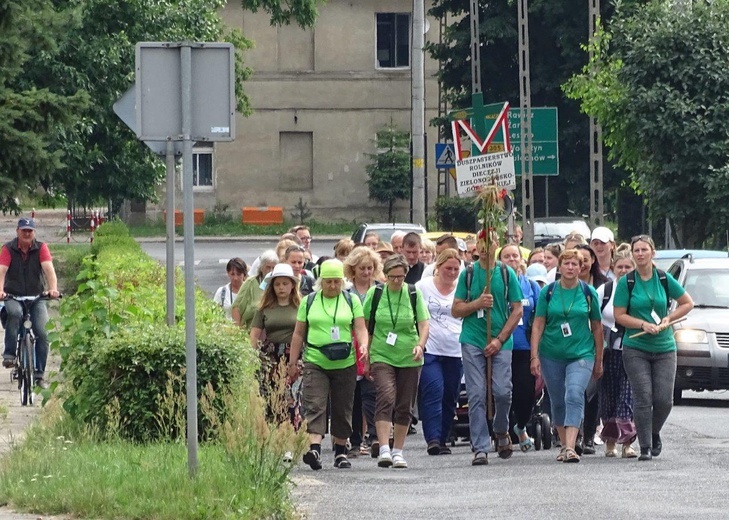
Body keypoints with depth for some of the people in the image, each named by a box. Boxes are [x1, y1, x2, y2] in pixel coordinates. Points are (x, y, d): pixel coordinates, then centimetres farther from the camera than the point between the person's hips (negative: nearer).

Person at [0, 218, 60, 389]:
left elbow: (48, 268, -17)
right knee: (15, 313, -36)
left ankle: (40, 373, 0)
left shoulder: (41, 248, -4)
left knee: (42, 333, -12)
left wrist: (53, 288, -35)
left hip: (36, 297, 2)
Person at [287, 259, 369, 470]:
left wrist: (363, 344, -19)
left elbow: (360, 328, 2)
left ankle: (340, 451, 19)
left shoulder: (352, 301, 7)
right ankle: (314, 448, -26)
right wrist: (292, 362, 9)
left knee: (342, 409, 8)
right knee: (315, 405, -14)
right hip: (315, 363, -1)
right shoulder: (309, 302, 8)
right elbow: (299, 334, 11)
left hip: (345, 364, 1)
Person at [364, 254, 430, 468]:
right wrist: (365, 357, 5)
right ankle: (384, 449, -25)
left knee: (405, 406, 5)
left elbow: (424, 324, 0)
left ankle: (398, 451, 18)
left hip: (409, 358, 2)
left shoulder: (414, 294, 1)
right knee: (386, 398, -19)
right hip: (381, 356, -2)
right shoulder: (375, 294, 0)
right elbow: (366, 327, 8)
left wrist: (420, 345, -19)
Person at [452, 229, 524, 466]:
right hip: (473, 342, 0)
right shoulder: (468, 274, 6)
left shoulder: (507, 274, 5)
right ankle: (480, 448, -1)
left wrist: (500, 339, -6)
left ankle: (501, 431, 21)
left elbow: (517, 310, 4)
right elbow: (456, 310, 6)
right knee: (476, 395, -4)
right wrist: (478, 303, -12)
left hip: (500, 342, 0)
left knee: (502, 391, -9)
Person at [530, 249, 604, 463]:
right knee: (558, 402, 9)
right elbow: (538, 325, 2)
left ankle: (570, 447, -26)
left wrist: (599, 360, 11)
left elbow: (596, 327, 9)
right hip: (552, 355, 2)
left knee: (574, 396, -19)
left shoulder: (588, 293, 2)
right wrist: (534, 356, -6)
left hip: (581, 354, -2)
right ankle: (564, 444, 25)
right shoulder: (548, 292, 1)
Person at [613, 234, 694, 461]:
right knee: (643, 398, -8)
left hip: (664, 348, 2)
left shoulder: (665, 280, 4)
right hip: (635, 349, -2)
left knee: (664, 399, -4)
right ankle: (645, 447, -1)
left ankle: (654, 433, 24)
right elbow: (619, 315, -3)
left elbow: (687, 303, 12)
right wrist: (643, 325, -16)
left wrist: (669, 318, -3)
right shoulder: (626, 282, -1)